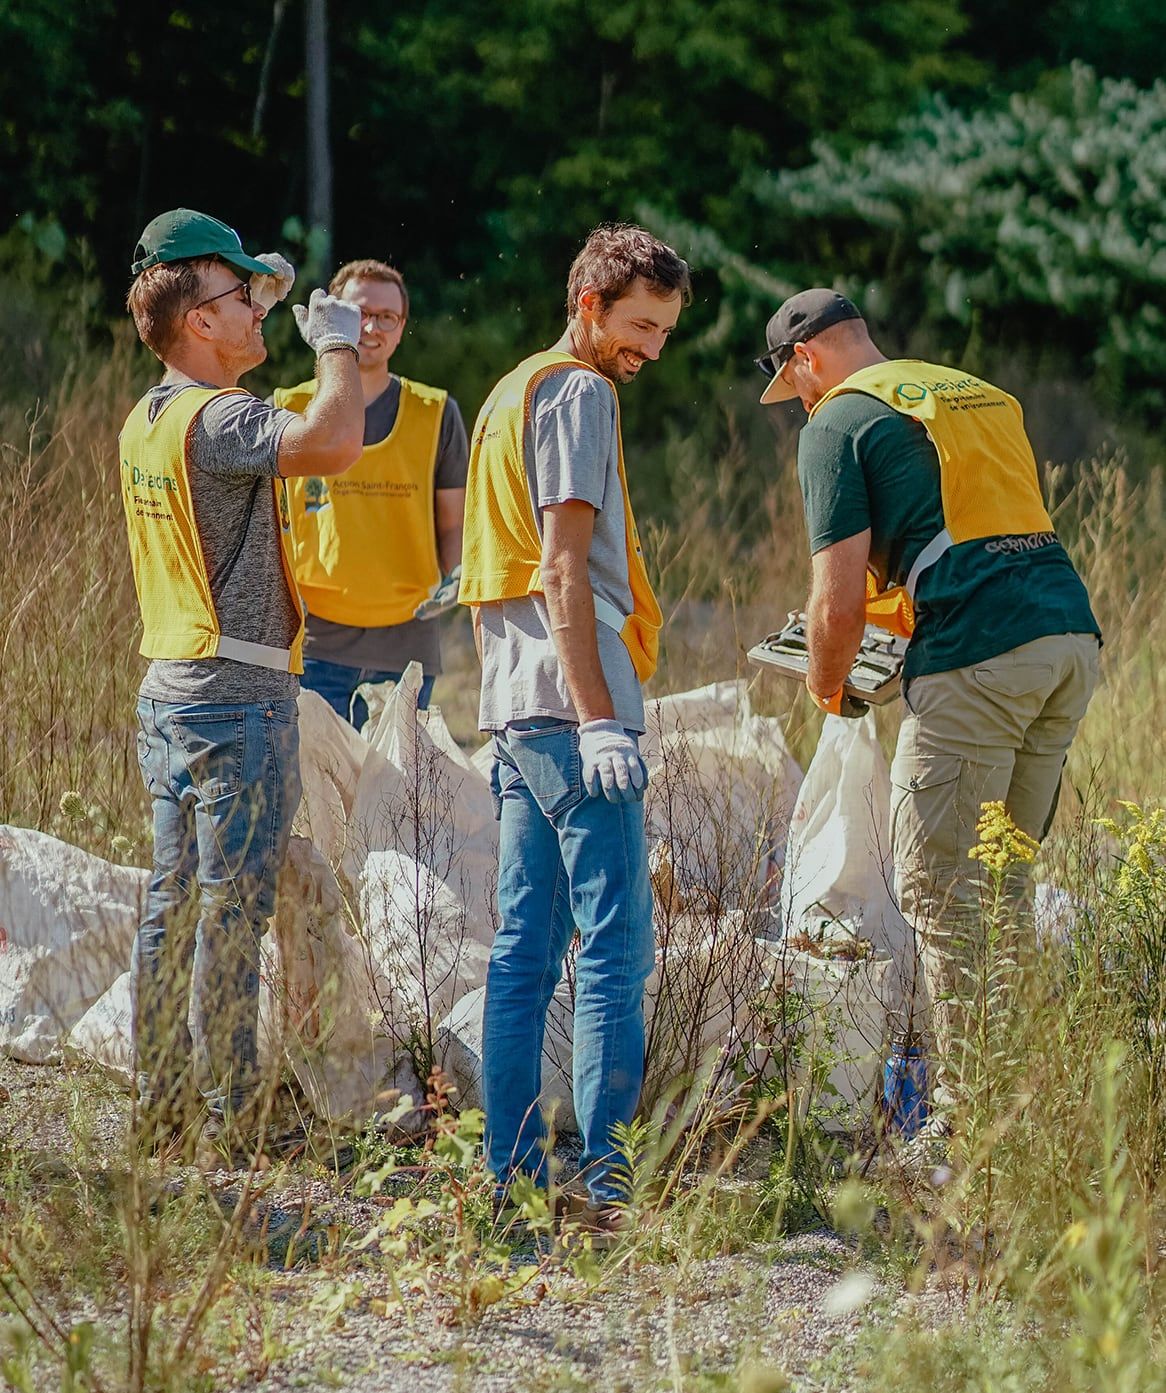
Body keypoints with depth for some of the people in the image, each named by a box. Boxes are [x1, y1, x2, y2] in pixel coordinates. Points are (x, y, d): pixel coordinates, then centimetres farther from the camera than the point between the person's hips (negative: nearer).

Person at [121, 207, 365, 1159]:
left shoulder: (147, 421, 13)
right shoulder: (216, 419, -17)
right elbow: (332, 441, -35)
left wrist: (258, 316, 30)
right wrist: (337, 342, -17)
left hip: (169, 687, 10)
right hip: (238, 696, -10)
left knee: (174, 904, 12)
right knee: (233, 910, -6)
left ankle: (161, 1113, 17)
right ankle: (230, 1124, -3)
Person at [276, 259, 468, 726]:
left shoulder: (436, 413, 9)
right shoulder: (290, 410, 7)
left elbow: (454, 526, 14)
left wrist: (454, 581, -6)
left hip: (405, 640, 1)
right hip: (315, 639, -1)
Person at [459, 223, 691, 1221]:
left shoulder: (513, 394, 23)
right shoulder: (578, 393, -7)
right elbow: (562, 567, -15)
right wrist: (599, 719, -20)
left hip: (517, 707, 10)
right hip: (570, 701, -10)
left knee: (526, 947, 9)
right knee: (615, 943, -11)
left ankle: (513, 1167, 10)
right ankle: (606, 1170, -15)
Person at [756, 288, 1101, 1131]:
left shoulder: (839, 421, 3)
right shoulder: (983, 395, 26)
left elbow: (839, 598, -5)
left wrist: (828, 688, 14)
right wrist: (884, 608, 41)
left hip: (978, 660, -7)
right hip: (1073, 632, 8)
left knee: (939, 886, -2)